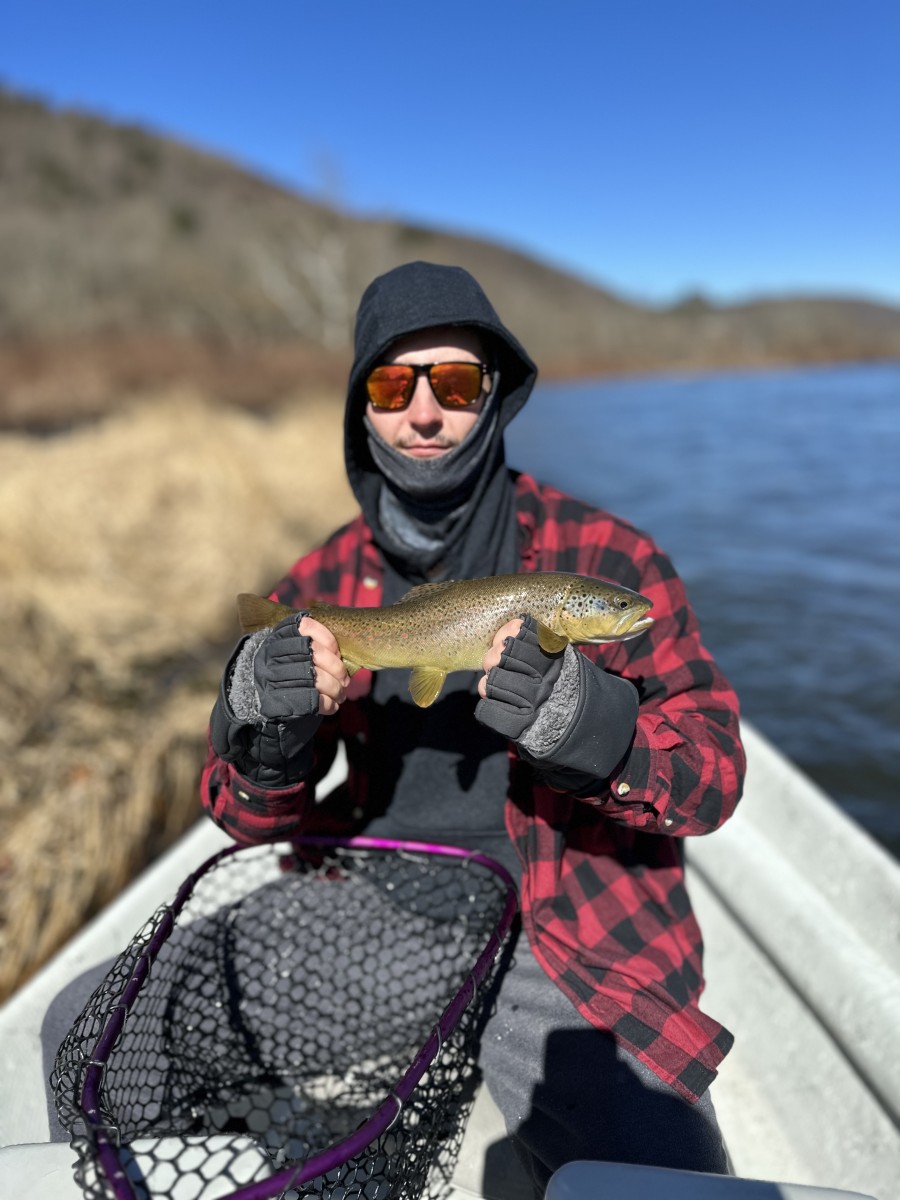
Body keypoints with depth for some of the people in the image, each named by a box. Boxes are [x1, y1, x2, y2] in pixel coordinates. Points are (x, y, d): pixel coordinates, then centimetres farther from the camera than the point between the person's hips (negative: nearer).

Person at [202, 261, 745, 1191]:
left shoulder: (600, 553, -7)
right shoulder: (321, 585, 3)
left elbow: (714, 774, -8)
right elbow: (246, 815, 4)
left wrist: (590, 723, -29)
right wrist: (266, 729, -19)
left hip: (570, 934, -2)